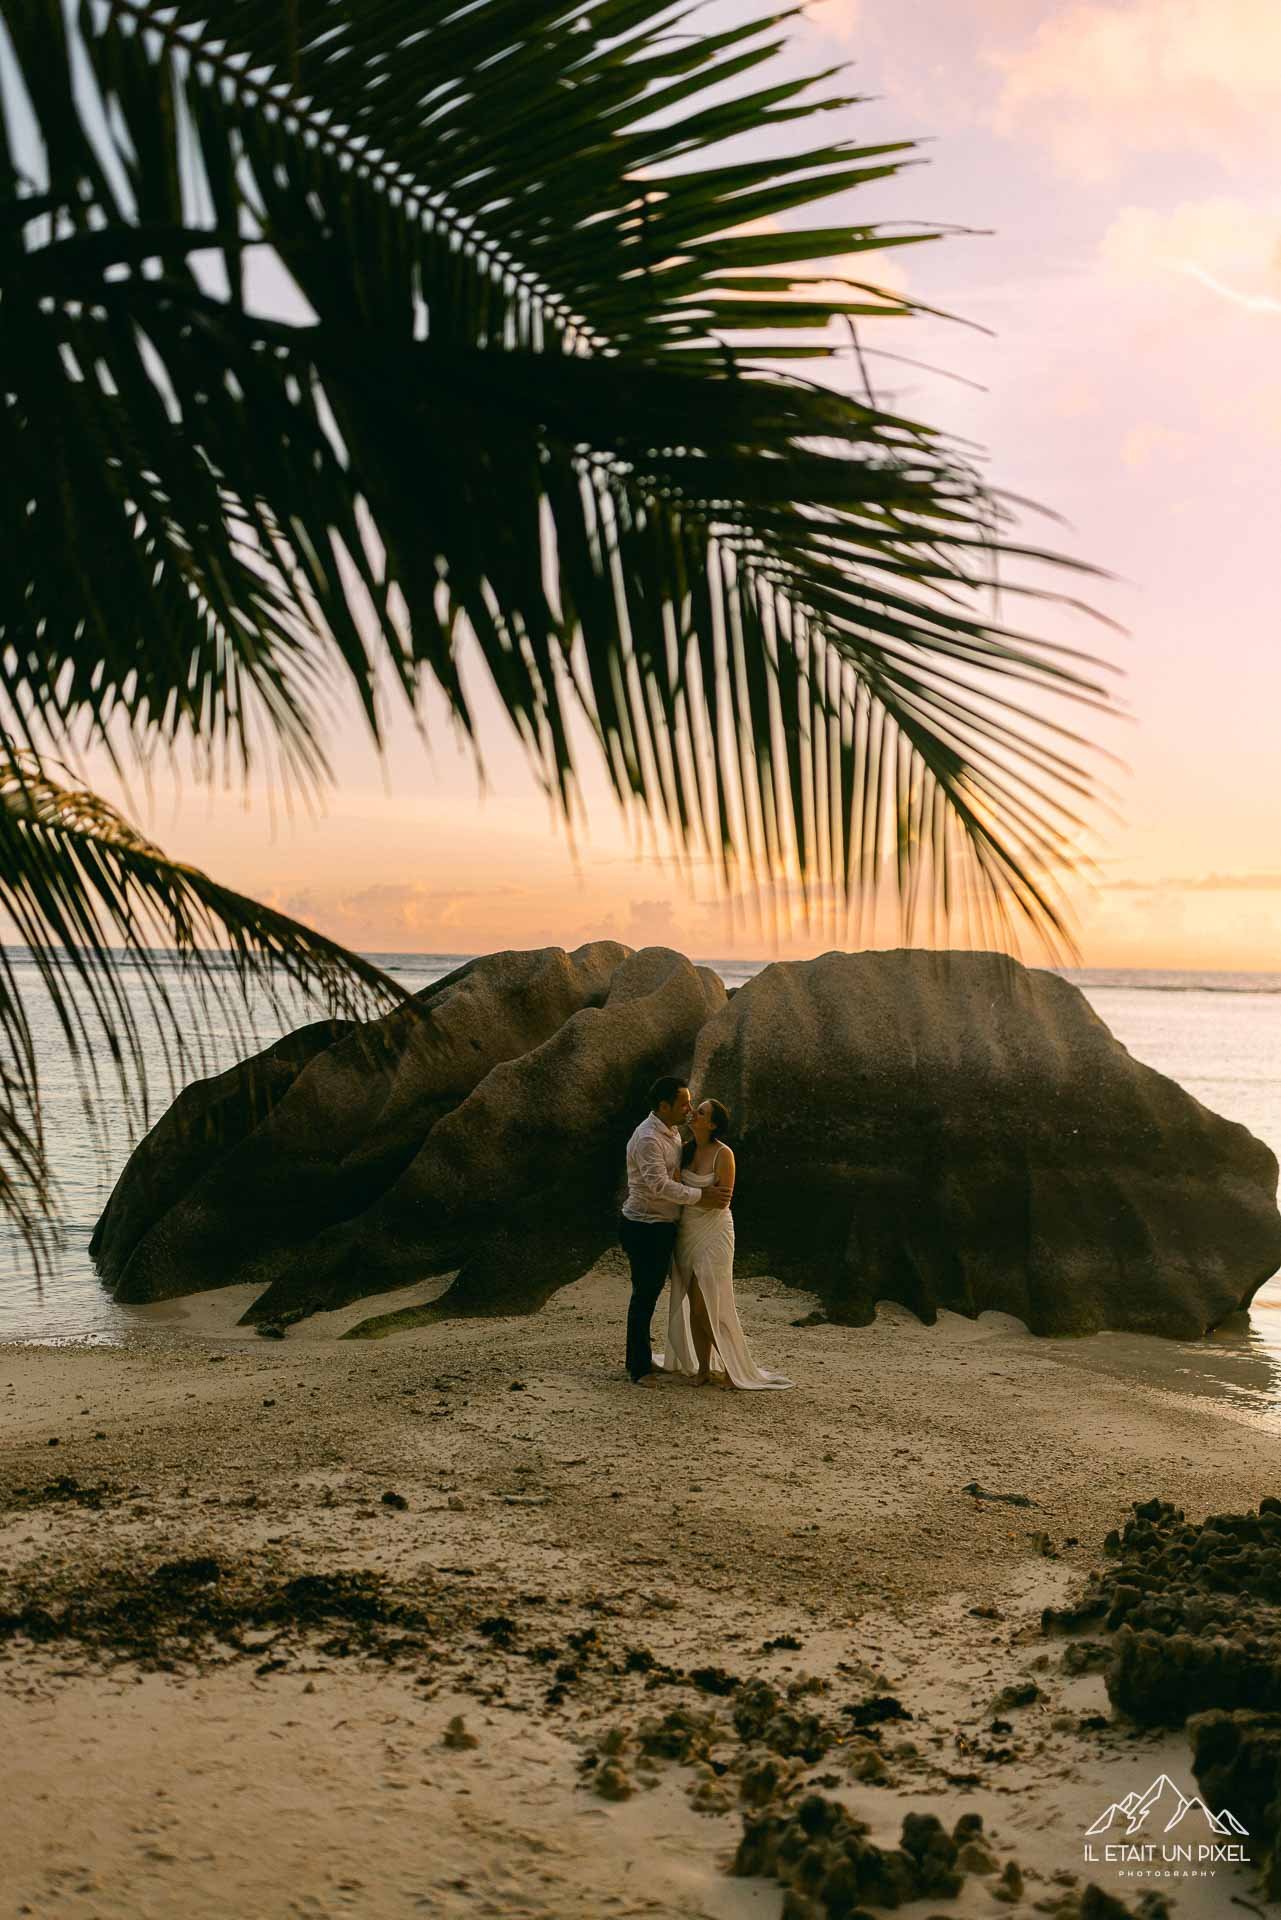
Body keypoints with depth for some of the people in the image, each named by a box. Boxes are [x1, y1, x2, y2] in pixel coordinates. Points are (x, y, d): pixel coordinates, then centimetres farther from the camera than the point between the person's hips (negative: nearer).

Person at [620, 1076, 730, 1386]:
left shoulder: (673, 1132, 10)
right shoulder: (647, 1139, -21)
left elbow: (679, 1175, 16)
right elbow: (659, 1185, -28)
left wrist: (705, 1190, -1)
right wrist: (700, 1197, -24)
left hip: (662, 1227, 9)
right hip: (645, 1229, -9)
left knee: (650, 1293, 17)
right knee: (644, 1295, -2)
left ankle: (642, 1360, 29)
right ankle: (638, 1369, 7)